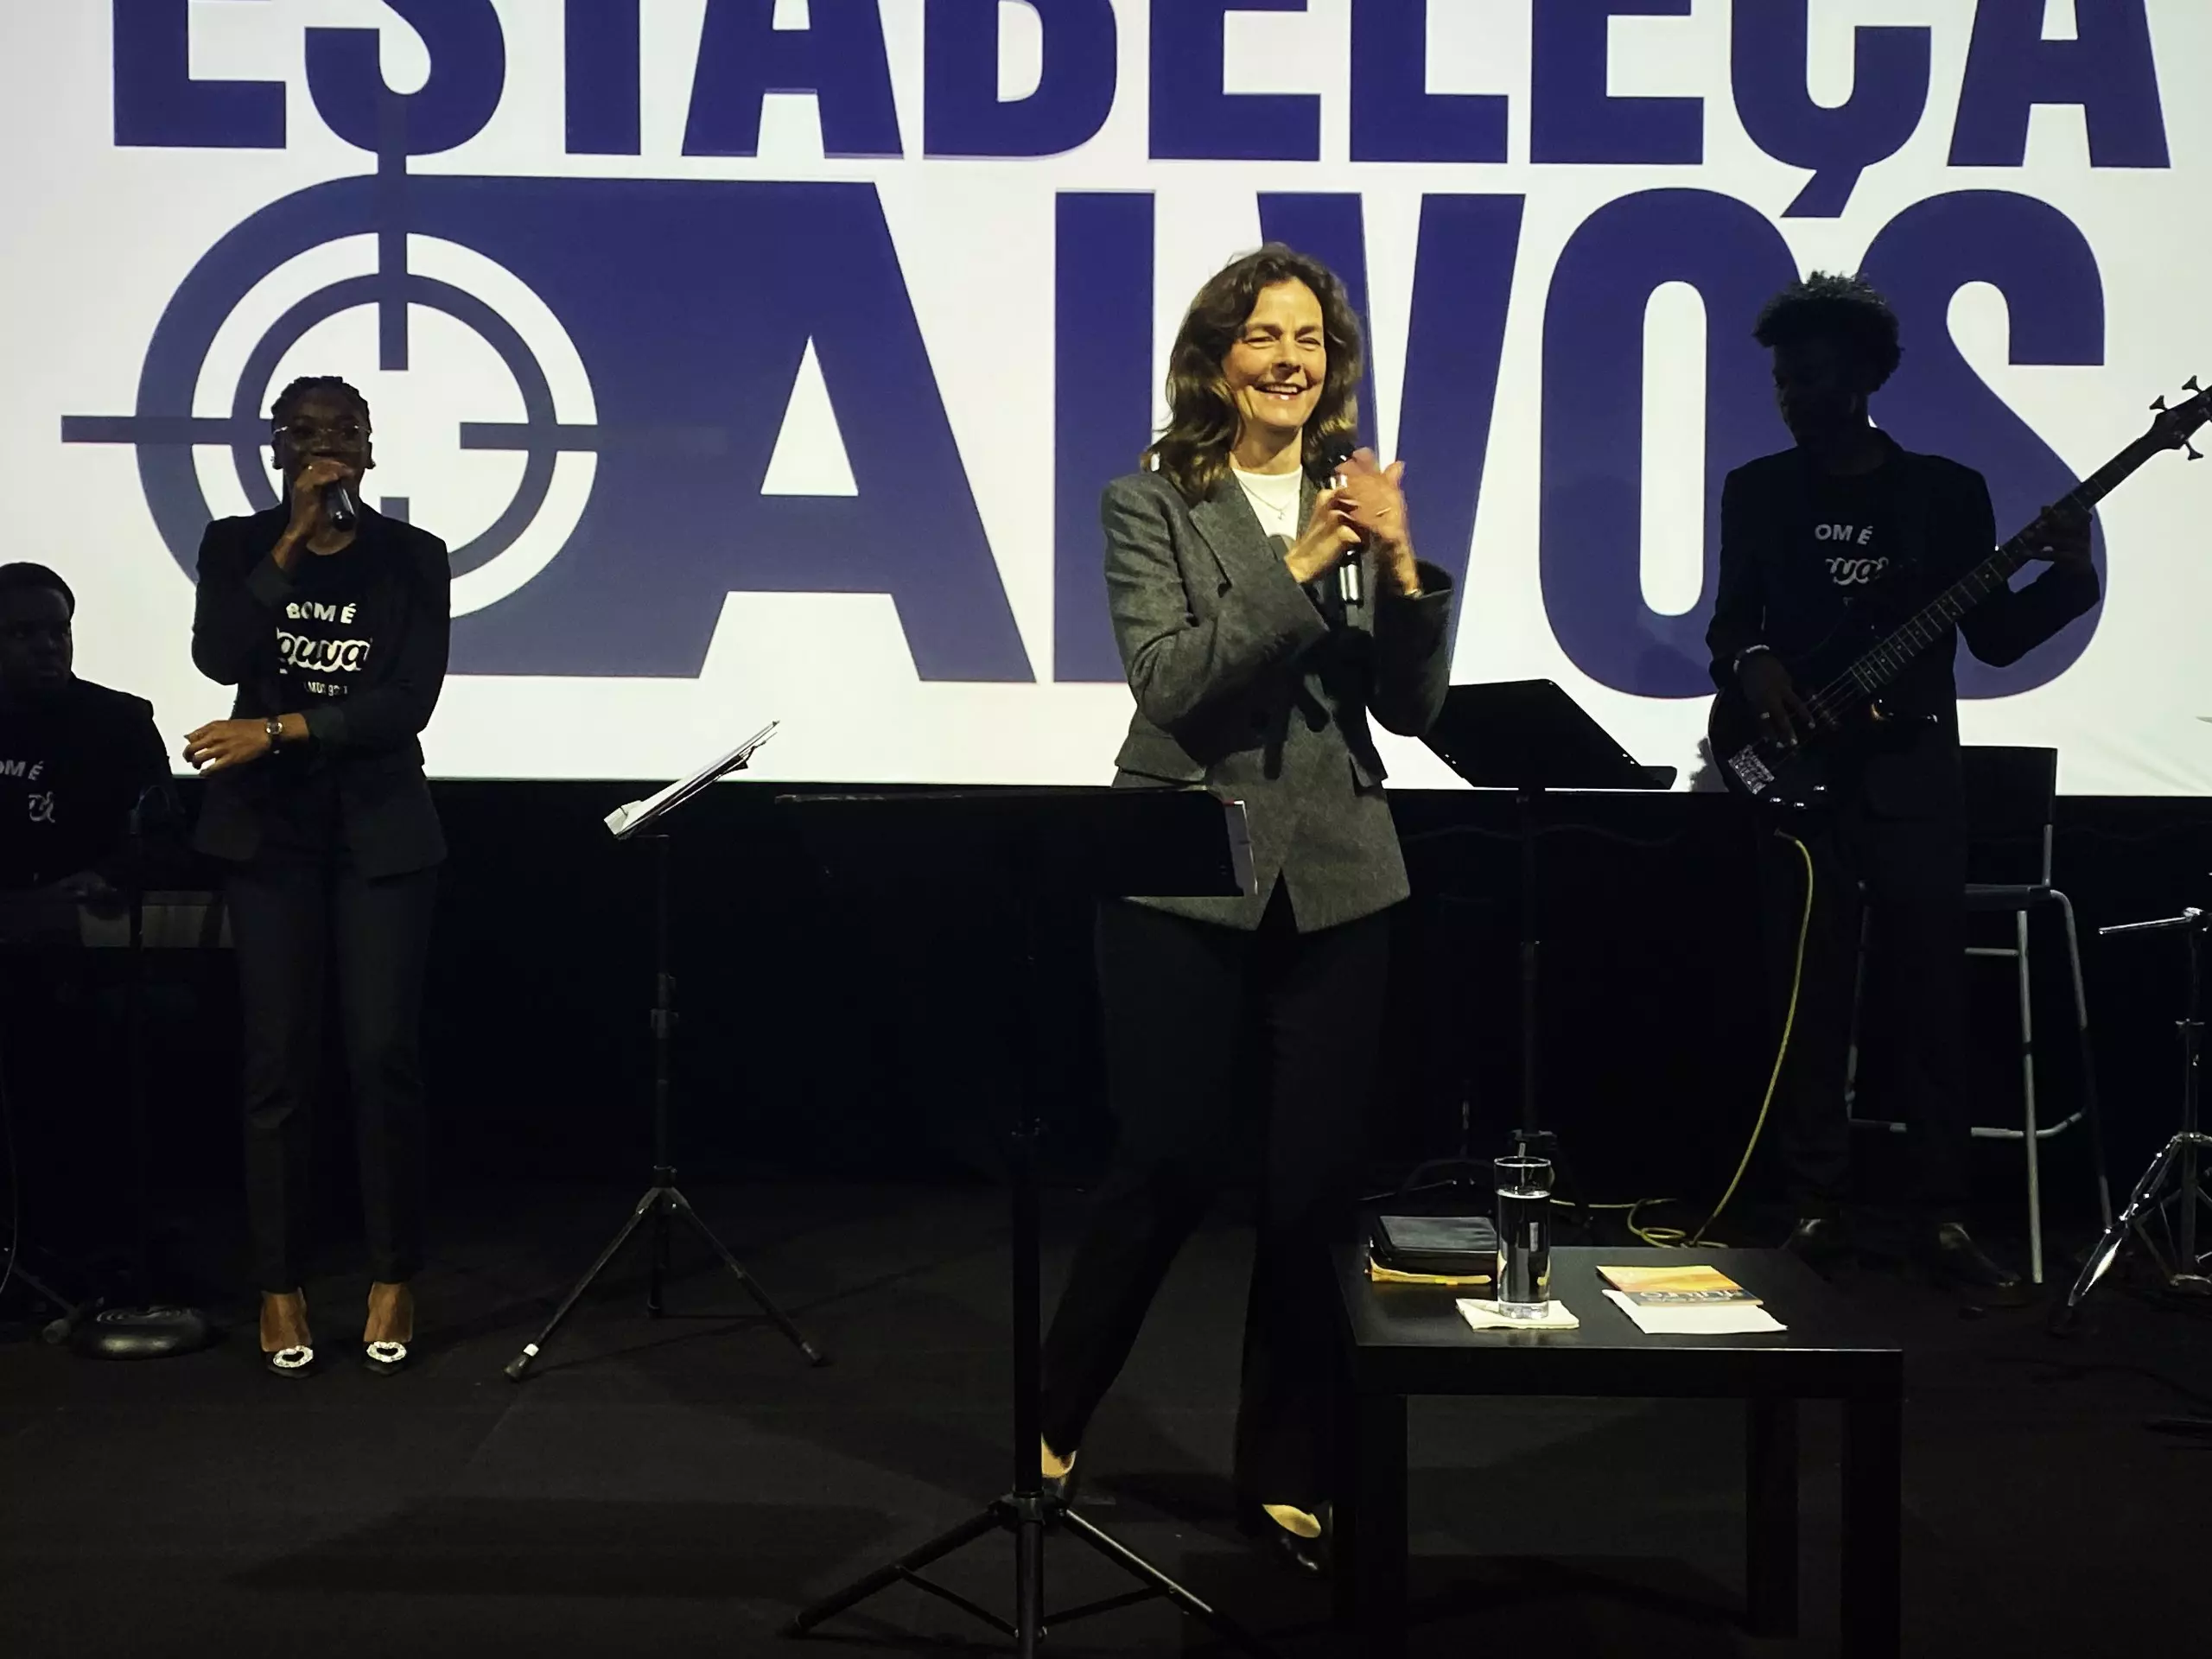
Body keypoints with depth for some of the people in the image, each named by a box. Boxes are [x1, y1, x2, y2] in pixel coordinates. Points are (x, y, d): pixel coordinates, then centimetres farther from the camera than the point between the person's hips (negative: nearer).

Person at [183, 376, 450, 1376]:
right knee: (277, 1062, 0)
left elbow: (409, 702, -8)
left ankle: (393, 1281, 8)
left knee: (384, 1056, -4)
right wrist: (292, 541, -16)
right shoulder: (236, 545, 5)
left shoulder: (413, 557, 2)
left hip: (379, 833, -1)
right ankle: (278, 1288, 9)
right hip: (269, 832, 1)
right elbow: (220, 659, -12)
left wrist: (279, 728, -16)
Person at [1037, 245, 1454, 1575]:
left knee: (1319, 1181, 6)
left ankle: (1286, 1470, 20)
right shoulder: (1151, 503, -1)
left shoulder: (1361, 495, 7)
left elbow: (1414, 704, 4)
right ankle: (1055, 1421, 25)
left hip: (1337, 879, 3)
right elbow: (1171, 680, -14)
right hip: (1184, 877, -3)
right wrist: (1300, 561, -19)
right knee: (1171, 1168, 2)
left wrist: (1402, 564, -12)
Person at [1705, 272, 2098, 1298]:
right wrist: (1752, 663, -11)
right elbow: (1728, 621, 10)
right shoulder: (1755, 490, 8)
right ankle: (1816, 1204, 9)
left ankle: (1942, 1216, 5)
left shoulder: (1949, 491, 5)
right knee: (1811, 994, 2)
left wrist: (2069, 579, -11)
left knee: (1928, 995, 0)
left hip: (1914, 767, 0)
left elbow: (1994, 637, 5)